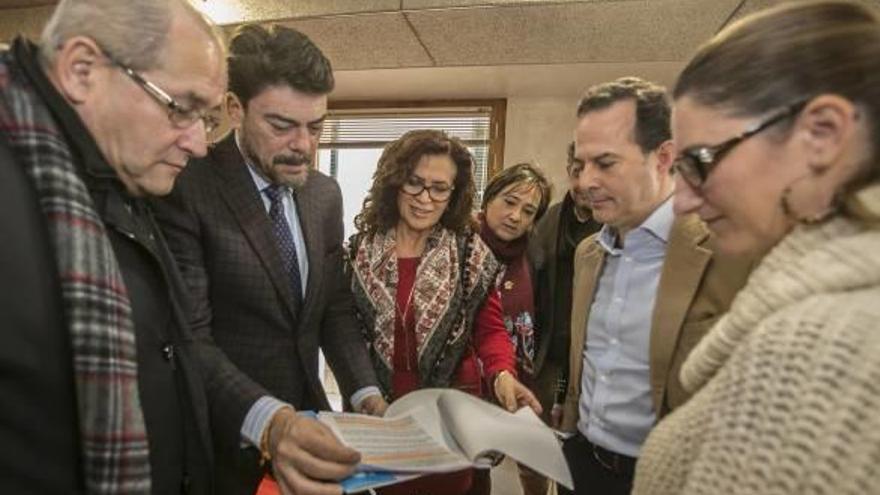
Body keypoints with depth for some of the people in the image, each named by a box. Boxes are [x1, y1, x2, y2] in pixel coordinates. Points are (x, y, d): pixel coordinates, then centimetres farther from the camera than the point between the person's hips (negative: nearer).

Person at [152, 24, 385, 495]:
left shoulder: (326, 194, 2)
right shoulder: (185, 188, -17)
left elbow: (334, 307, 6)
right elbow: (188, 336, -20)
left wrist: (364, 391, -5)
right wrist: (264, 415, -32)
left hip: (305, 415, 6)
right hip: (226, 436, -5)